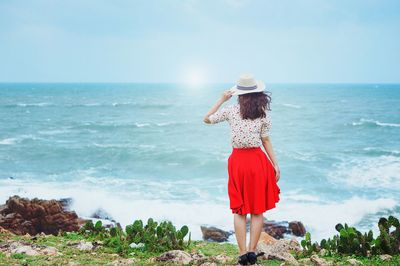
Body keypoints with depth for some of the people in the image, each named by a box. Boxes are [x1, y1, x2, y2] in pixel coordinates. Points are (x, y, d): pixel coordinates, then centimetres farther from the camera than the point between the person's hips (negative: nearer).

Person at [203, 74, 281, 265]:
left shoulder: (230, 111, -1)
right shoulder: (263, 113, -2)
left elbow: (207, 119, 12)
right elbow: (266, 141, -1)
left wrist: (222, 100, 14)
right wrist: (275, 165, 5)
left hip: (238, 160, 1)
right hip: (258, 161, -1)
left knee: (239, 211, 8)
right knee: (257, 210, 8)